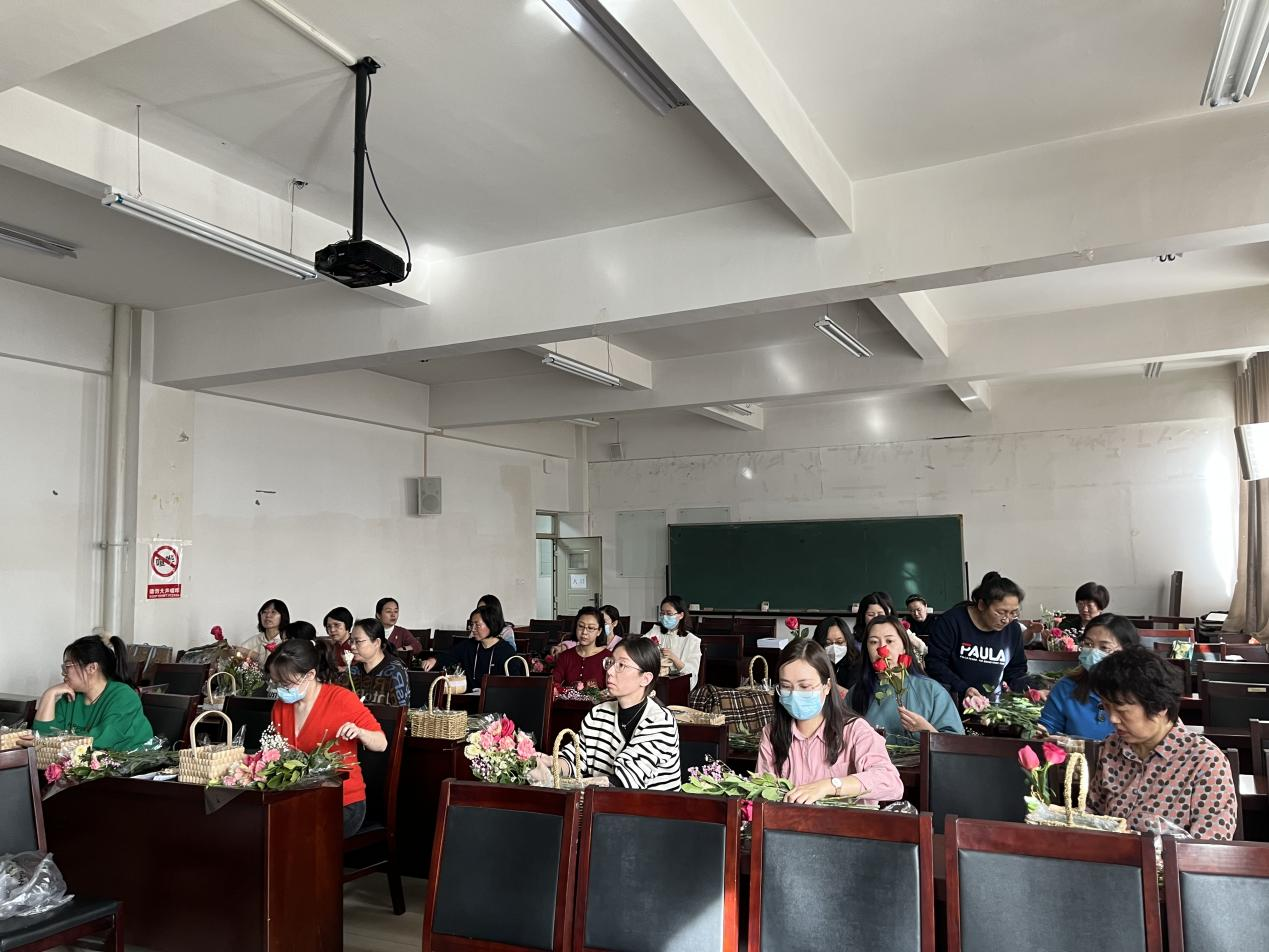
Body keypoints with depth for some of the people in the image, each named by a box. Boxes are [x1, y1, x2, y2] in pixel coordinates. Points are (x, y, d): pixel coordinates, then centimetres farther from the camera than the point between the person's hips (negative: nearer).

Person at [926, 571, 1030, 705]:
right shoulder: (952, 622, -12)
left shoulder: (1013, 629, 4)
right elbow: (934, 662, -13)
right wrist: (962, 689, -23)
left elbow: (1017, 668, 16)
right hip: (952, 702, -4)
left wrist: (1026, 693, -3)